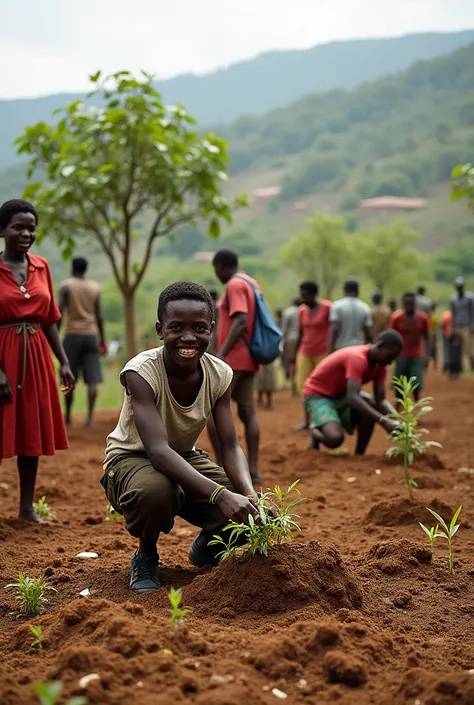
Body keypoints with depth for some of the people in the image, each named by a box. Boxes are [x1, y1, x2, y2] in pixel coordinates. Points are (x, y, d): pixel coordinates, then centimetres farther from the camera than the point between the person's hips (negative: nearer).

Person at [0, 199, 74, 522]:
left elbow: (50, 320, 12)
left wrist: (64, 362, 6)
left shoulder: (41, 267, 8)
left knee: (33, 432, 9)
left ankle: (27, 507, 19)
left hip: (37, 356, 6)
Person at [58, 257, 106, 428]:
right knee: (92, 379, -3)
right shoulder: (95, 288, 8)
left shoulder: (66, 286, -2)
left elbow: (59, 313, -9)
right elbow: (98, 316, 6)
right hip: (91, 335, 2)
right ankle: (89, 417, -14)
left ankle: (67, 417, 18)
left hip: (73, 335, -2)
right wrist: (102, 340, 12)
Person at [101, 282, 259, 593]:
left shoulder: (219, 374, -14)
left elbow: (231, 447, -15)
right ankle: (146, 557, -6)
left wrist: (250, 495, -37)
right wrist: (220, 494, -52)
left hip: (186, 458, 5)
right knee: (156, 490, -40)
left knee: (248, 514, -17)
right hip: (132, 460, -4)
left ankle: (206, 548, 19)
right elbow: (158, 450, -40)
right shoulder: (141, 371, -29)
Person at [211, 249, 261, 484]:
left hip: (232, 359, -9)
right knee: (247, 412, 7)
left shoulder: (235, 284, -12)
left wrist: (221, 354, -27)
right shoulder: (251, 283, 16)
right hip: (248, 359, 9)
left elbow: (241, 322, -24)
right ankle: (253, 471, 4)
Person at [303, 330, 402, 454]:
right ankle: (316, 434, 4)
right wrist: (384, 421, -47)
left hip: (340, 396, 8)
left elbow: (380, 400, -7)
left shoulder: (379, 364, -4)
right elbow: (352, 398, -41)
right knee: (335, 438, -32)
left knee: (371, 407, -23)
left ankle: (359, 455, -7)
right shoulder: (357, 358, -30)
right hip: (317, 395, -8)